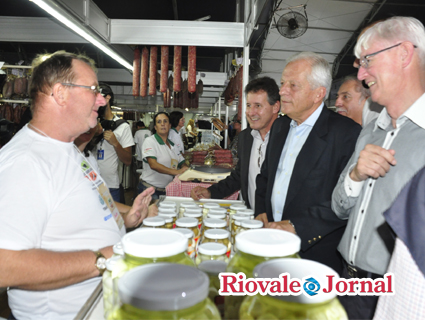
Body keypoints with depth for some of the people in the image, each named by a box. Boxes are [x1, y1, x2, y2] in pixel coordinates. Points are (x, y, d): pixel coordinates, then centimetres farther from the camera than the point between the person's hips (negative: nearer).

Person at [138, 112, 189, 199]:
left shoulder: (172, 145, 12)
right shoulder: (150, 141, -7)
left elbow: (182, 163, 15)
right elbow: (153, 165, -20)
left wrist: (185, 168, -11)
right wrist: (176, 172, -28)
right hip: (149, 189, -5)